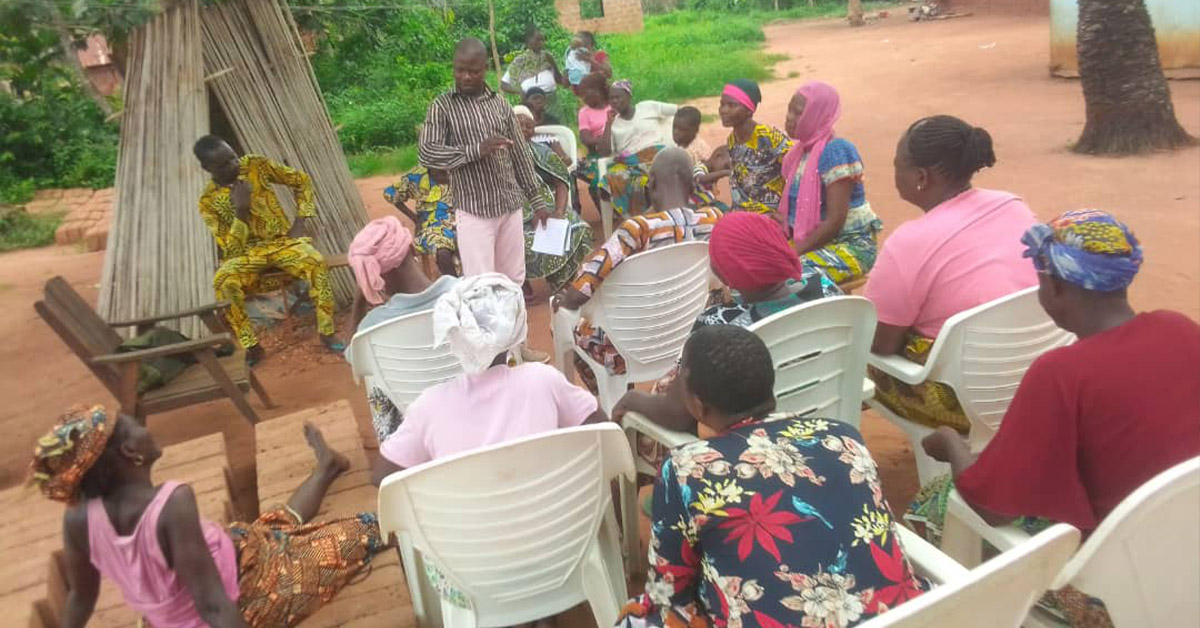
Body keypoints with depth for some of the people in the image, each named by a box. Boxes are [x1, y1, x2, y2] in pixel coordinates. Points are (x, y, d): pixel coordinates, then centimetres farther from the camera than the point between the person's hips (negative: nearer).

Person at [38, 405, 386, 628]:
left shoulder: (78, 517, -16)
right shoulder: (172, 502, -35)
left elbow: (81, 596, 0)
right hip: (241, 598, -6)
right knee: (360, 532, 8)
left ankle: (327, 466, 49)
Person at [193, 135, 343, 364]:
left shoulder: (255, 165, -3)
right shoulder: (208, 201, -6)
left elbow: (301, 181, 7)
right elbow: (231, 250, -10)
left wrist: (301, 220, -4)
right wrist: (241, 210, -21)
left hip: (283, 240, 0)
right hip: (248, 254, 0)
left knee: (315, 261, -33)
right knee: (223, 281, -32)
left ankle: (327, 333, -20)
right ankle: (252, 347, -17)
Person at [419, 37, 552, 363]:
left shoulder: (500, 104, 7)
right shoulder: (442, 106, -3)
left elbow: (520, 153, 11)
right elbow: (426, 153, -13)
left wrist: (538, 199, 10)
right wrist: (475, 150, -22)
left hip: (511, 205, 4)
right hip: (473, 210, -4)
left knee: (513, 279, 13)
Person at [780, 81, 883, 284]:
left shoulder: (836, 151, -17)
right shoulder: (802, 150, 8)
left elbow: (834, 222, -21)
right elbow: (792, 210, 13)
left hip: (850, 246, -8)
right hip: (814, 242, 8)